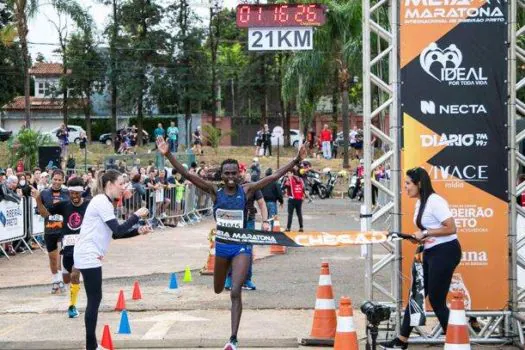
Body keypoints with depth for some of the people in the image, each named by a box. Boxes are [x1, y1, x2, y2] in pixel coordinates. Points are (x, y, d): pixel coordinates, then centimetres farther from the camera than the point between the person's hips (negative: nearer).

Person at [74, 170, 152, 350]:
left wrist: (138, 231, 3)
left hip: (90, 255, 10)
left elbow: (115, 234, 15)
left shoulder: (105, 202, 15)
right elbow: (118, 230, -19)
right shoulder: (101, 202, -15)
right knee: (94, 300, -6)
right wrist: (136, 215, -9)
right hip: (89, 256, -10)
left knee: (94, 299, 12)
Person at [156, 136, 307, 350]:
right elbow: (187, 175, -10)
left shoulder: (246, 191, -6)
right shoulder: (215, 192, -4)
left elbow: (274, 176, -10)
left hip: (241, 247, -3)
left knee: (235, 292, -15)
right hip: (221, 246, 3)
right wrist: (168, 155, -20)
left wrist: (296, 161, -18)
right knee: (218, 290, 20)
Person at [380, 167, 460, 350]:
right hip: (430, 253, 10)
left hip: (445, 252, -10)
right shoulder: (420, 203, 13)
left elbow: (451, 228, -21)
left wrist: (425, 233, -18)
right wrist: (418, 237, 4)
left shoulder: (435, 201, -16)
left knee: (436, 300, -6)